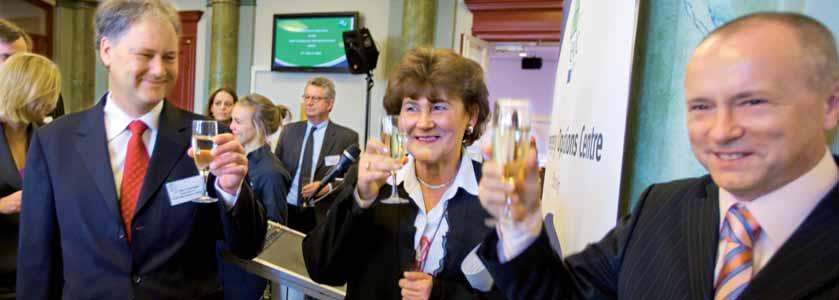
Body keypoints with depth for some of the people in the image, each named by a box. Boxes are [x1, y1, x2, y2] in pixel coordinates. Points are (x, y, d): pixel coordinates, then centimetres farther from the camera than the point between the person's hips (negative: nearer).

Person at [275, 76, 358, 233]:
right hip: (286, 212, 3)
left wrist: (328, 187, -20)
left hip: (322, 217, -3)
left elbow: (353, 180, -4)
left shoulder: (347, 137, -3)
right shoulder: (289, 131, 9)